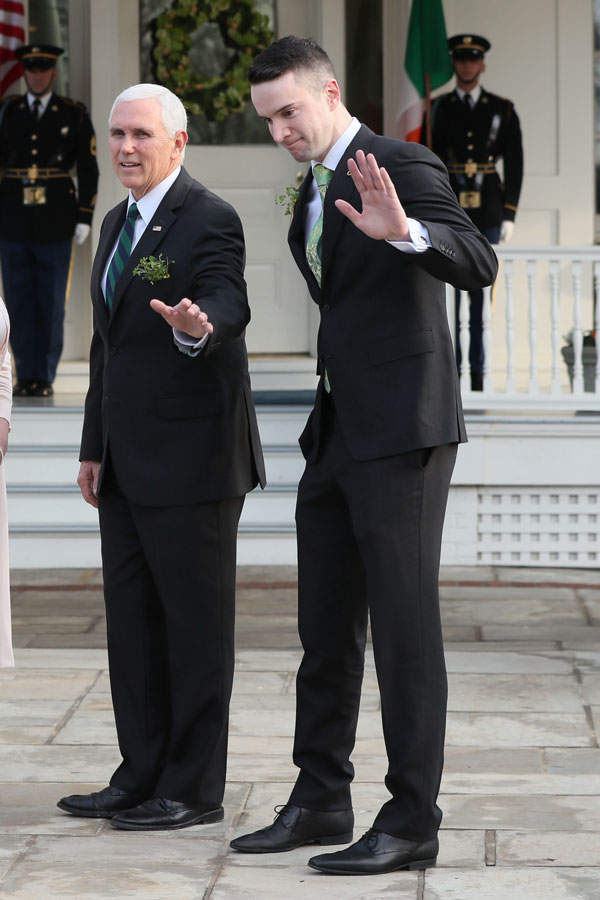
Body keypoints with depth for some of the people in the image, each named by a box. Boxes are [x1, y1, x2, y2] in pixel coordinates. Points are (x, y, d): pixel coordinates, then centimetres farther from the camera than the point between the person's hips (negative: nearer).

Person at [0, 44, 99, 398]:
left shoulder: (74, 114, 4)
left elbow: (89, 169, 3)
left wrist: (84, 219, -2)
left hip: (55, 222, -1)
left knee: (51, 302, 1)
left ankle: (46, 377, 7)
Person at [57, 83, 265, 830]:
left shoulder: (210, 221, -10)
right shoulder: (117, 224, 16)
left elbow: (229, 306, -26)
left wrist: (199, 325, -49)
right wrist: (94, 446, 18)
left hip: (191, 458, -9)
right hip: (128, 462, 9)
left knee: (196, 620, -1)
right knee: (131, 618, 11)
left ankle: (194, 789, 5)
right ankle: (142, 775, 19)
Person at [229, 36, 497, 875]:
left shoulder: (402, 166, -11)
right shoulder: (313, 190, 16)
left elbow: (479, 264, -24)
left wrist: (404, 232, -41)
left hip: (401, 431, -9)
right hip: (336, 434, 9)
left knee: (405, 629, -5)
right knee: (325, 628, 13)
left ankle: (411, 822, 0)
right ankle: (320, 802, 21)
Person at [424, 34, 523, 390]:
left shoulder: (502, 110, 6)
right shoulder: (438, 109, 6)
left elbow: (515, 164, 5)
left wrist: (509, 214, 0)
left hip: (487, 215, 0)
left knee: (482, 293, 1)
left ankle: (478, 370, 6)